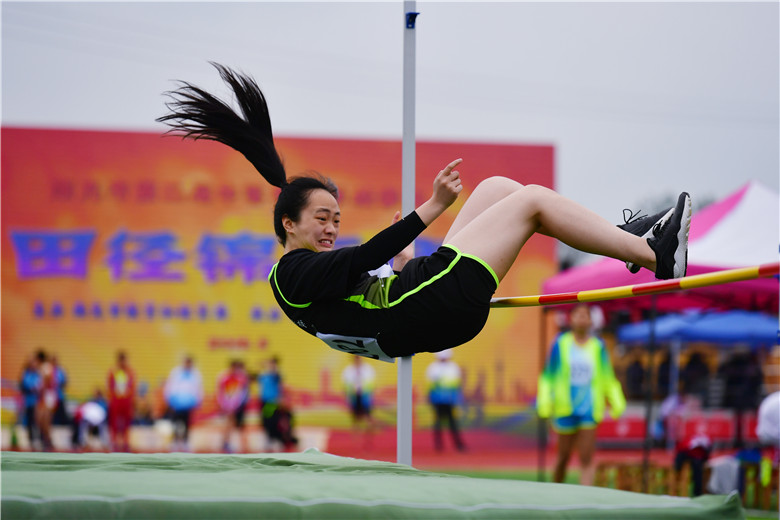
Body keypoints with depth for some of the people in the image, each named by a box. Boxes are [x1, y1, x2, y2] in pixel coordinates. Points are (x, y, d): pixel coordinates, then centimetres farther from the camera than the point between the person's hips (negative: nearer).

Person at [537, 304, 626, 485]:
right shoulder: (561, 344, 2)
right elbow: (547, 376, 5)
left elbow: (608, 377, 13)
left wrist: (616, 403, 7)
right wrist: (544, 401, -3)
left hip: (589, 408, 1)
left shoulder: (598, 346, 6)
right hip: (565, 407, -1)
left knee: (587, 458, -7)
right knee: (564, 455, 7)